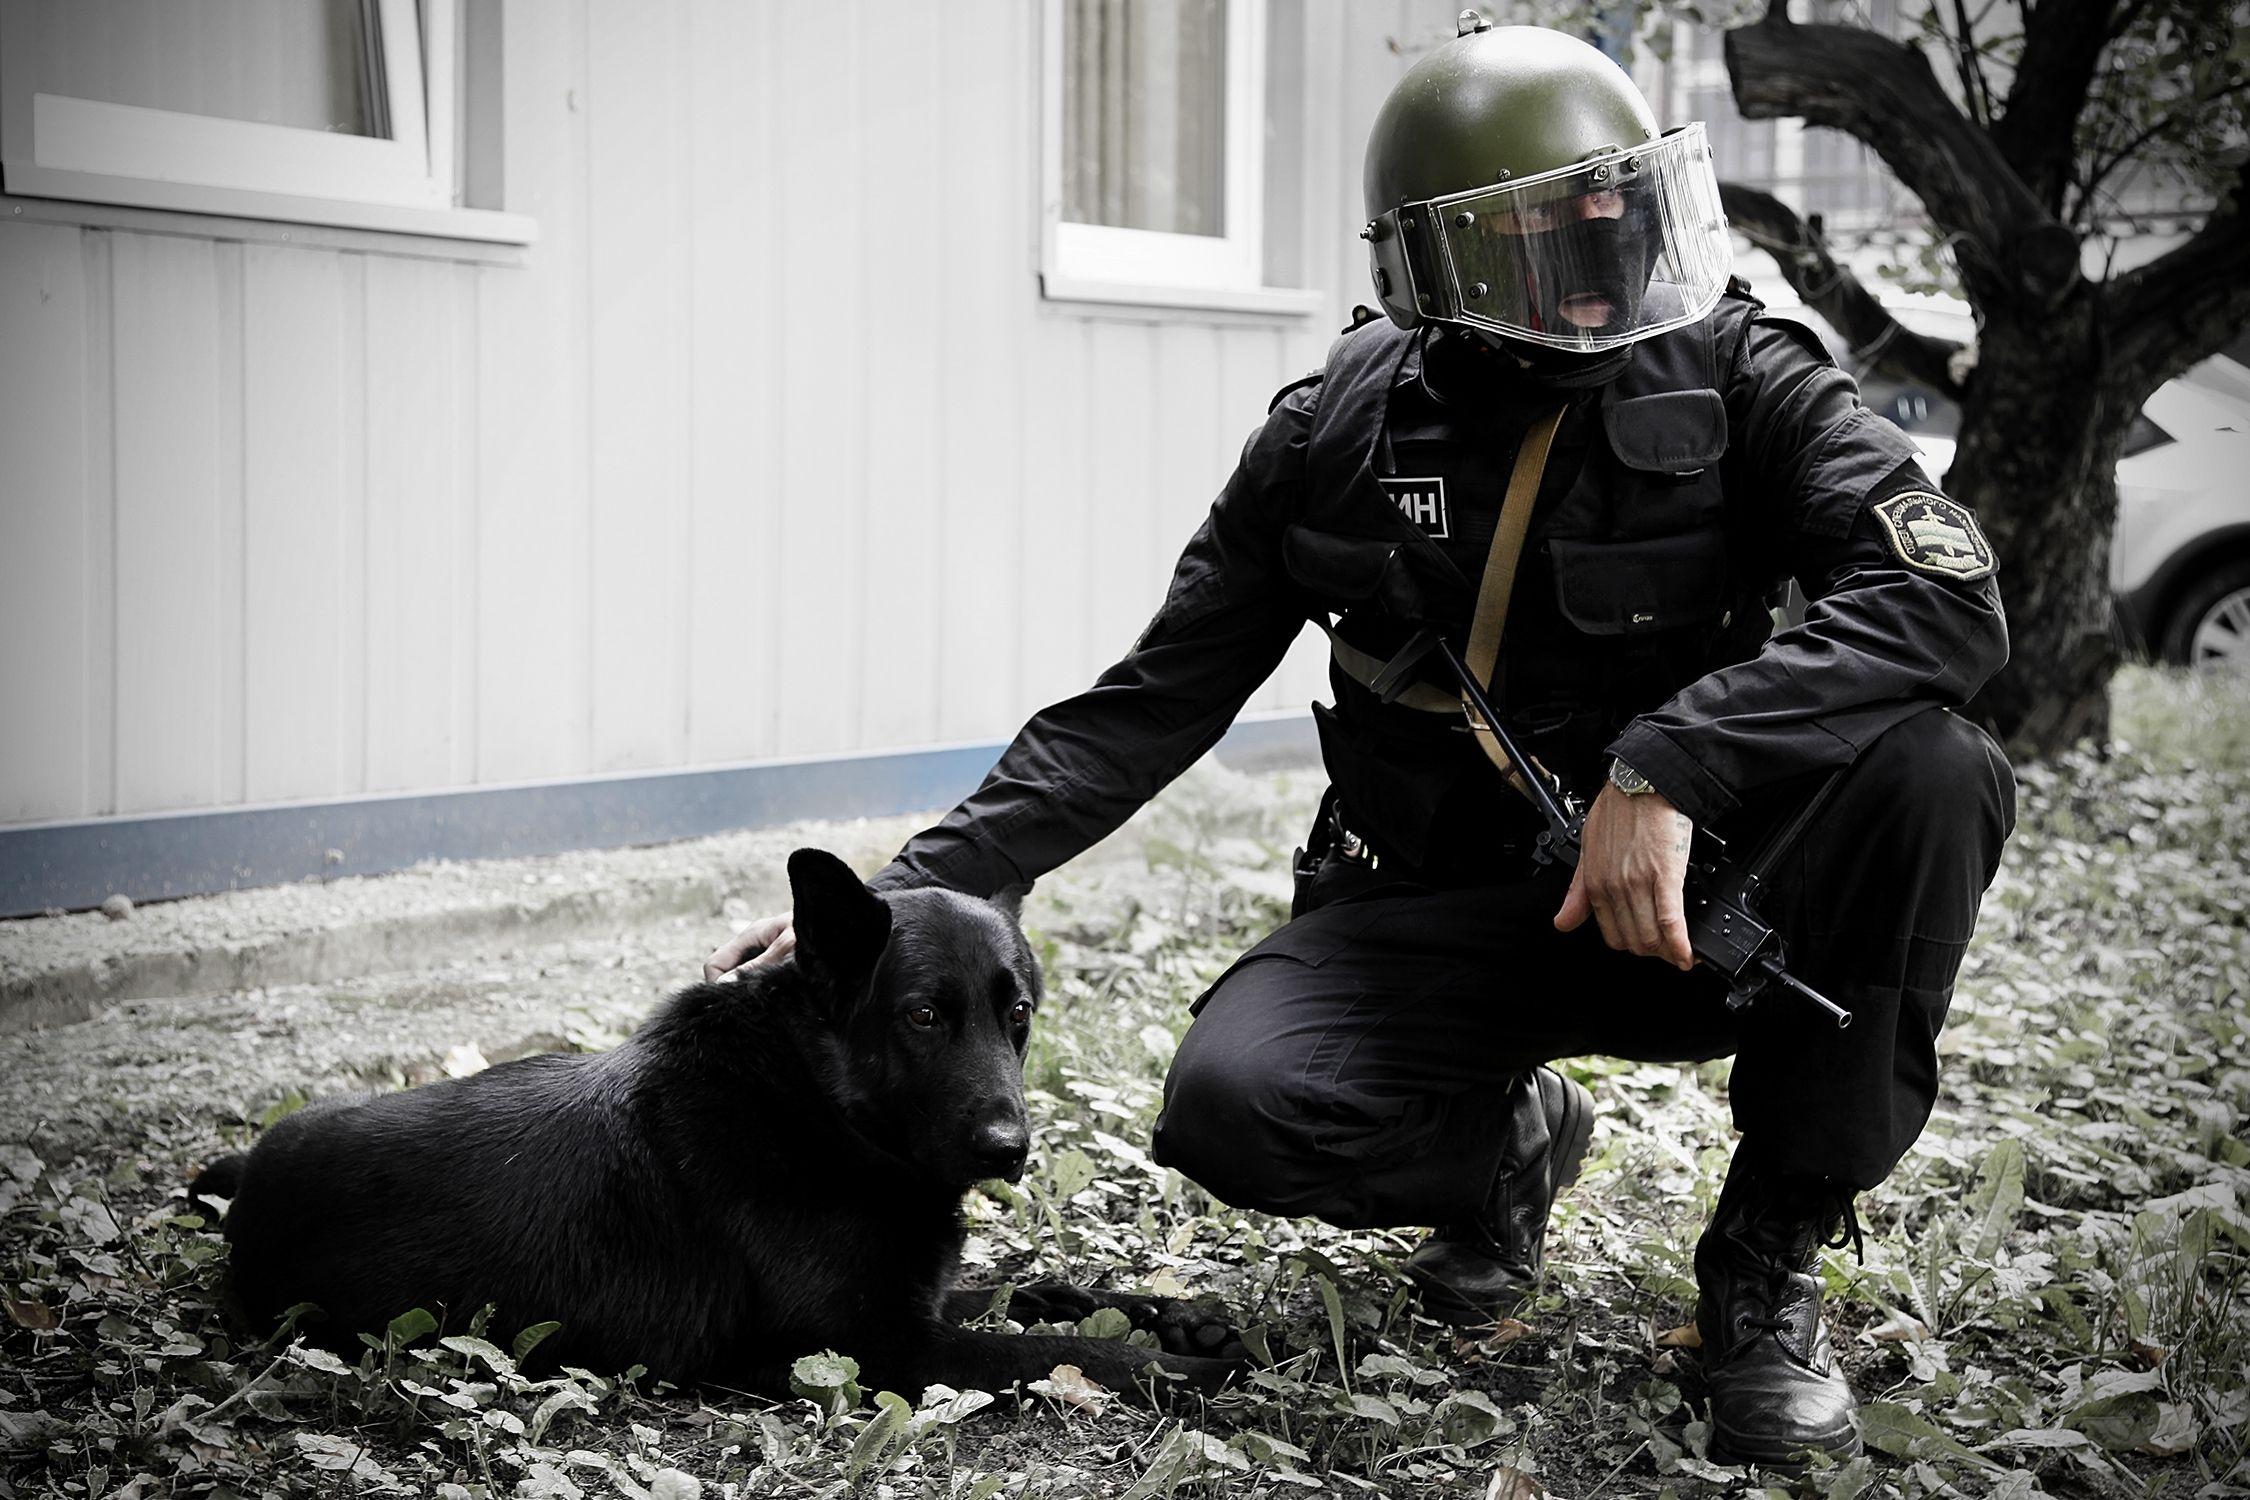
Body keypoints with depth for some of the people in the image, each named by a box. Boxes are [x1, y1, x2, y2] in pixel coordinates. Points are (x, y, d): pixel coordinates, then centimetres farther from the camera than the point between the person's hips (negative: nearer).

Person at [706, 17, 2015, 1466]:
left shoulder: (1739, 381, -10)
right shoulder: (1341, 434, -4)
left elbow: (1949, 591, -26)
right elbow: (1152, 706, 0)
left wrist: (1669, 765, -37)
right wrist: (905, 896, -9)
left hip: (1694, 898, -1)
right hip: (1446, 909, 1)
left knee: (1930, 768, -30)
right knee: (1234, 1103, -28)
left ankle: (1772, 1256, -11)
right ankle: (1502, 1143, 10)